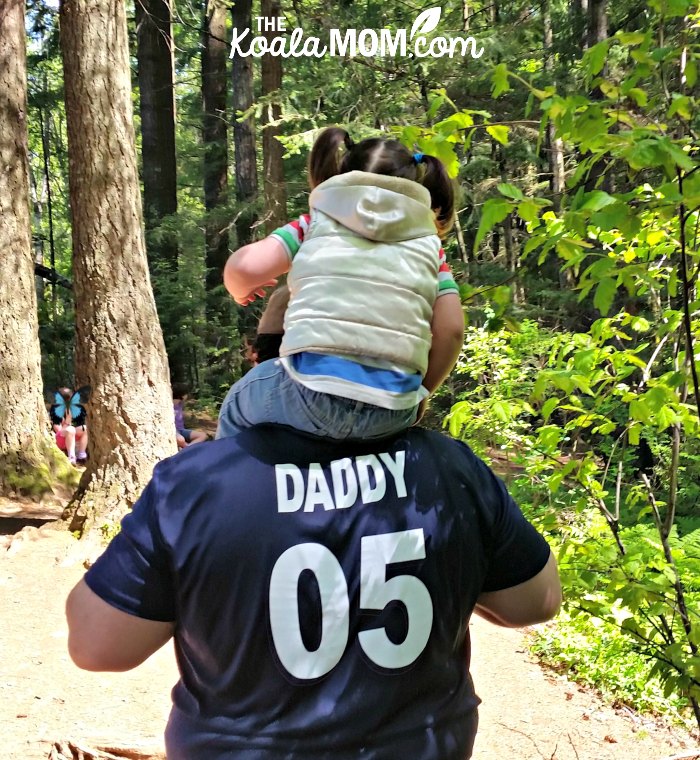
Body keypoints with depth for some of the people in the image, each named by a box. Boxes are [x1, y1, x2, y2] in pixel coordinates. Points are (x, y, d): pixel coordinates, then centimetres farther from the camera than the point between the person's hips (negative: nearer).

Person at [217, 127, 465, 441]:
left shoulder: (317, 221, 13)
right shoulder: (427, 240, 17)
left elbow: (246, 267, 0)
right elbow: (451, 330, 8)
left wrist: (242, 290, 23)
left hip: (315, 394, -3)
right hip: (393, 412, 3)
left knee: (237, 408, 30)